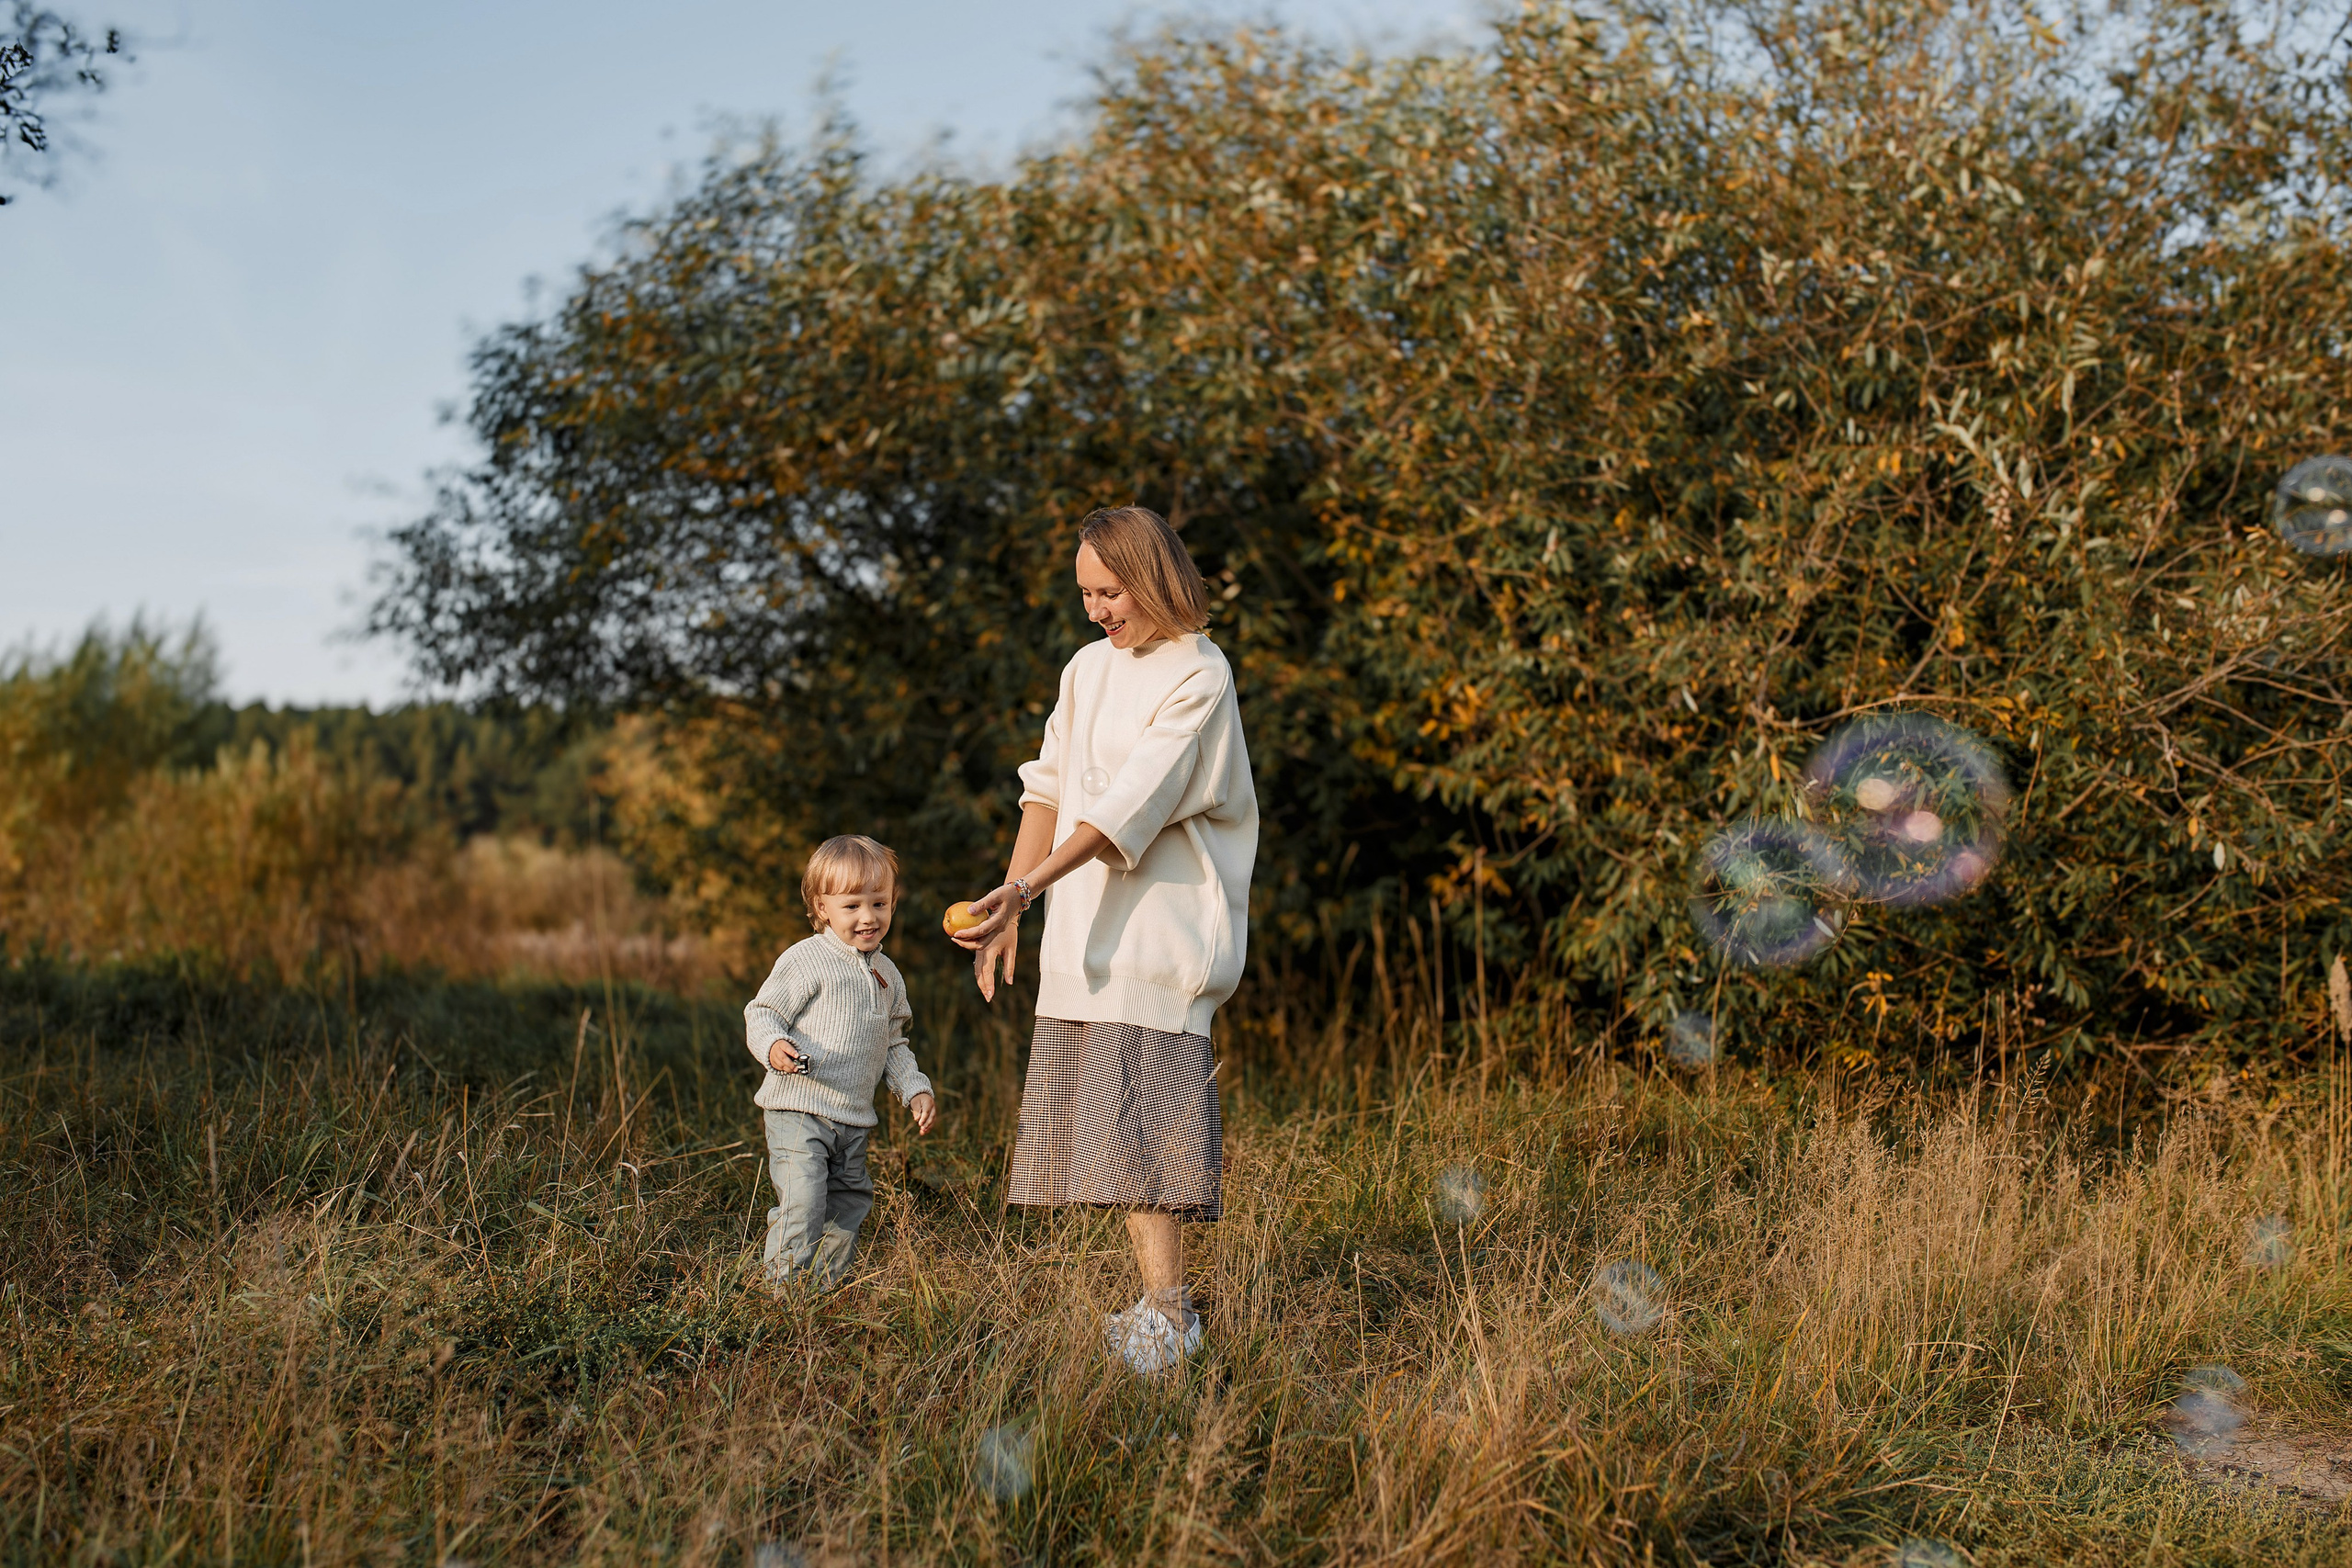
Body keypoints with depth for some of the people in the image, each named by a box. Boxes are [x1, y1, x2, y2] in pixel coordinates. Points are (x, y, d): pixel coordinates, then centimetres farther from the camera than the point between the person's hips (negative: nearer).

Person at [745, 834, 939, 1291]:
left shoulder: (887, 975, 14)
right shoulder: (805, 961, -9)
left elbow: (892, 1044, 24)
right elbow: (762, 1014, -9)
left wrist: (916, 1089, 12)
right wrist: (773, 1047, -30)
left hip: (854, 1120, 7)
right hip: (797, 1108, -7)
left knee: (848, 1207, 12)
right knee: (802, 1205, -16)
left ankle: (823, 1288, 25)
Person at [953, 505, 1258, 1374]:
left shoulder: (1199, 677, -10)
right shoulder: (1089, 667, 13)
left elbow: (1133, 805, -20)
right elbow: (1050, 790, 13)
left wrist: (1023, 888, -28)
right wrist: (1009, 909, 4)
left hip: (1159, 923, -7)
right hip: (1084, 928, 7)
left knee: (1133, 1113, -15)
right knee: (1103, 1118, 7)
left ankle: (1165, 1318, -13)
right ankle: (1163, 1308, 14)